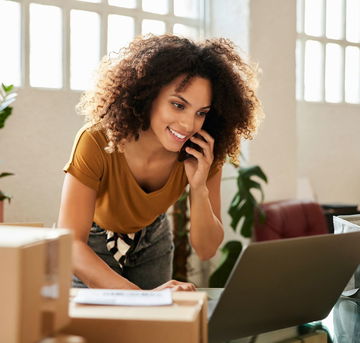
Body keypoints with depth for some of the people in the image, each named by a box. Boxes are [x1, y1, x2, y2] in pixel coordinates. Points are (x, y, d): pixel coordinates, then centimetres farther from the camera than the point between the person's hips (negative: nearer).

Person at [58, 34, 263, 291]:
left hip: (151, 243, 3)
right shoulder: (97, 144, -37)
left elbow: (206, 250, -19)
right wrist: (141, 295, -56)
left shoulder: (203, 155, -25)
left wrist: (199, 188, -37)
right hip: (93, 245, -3)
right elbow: (70, 246, -43)